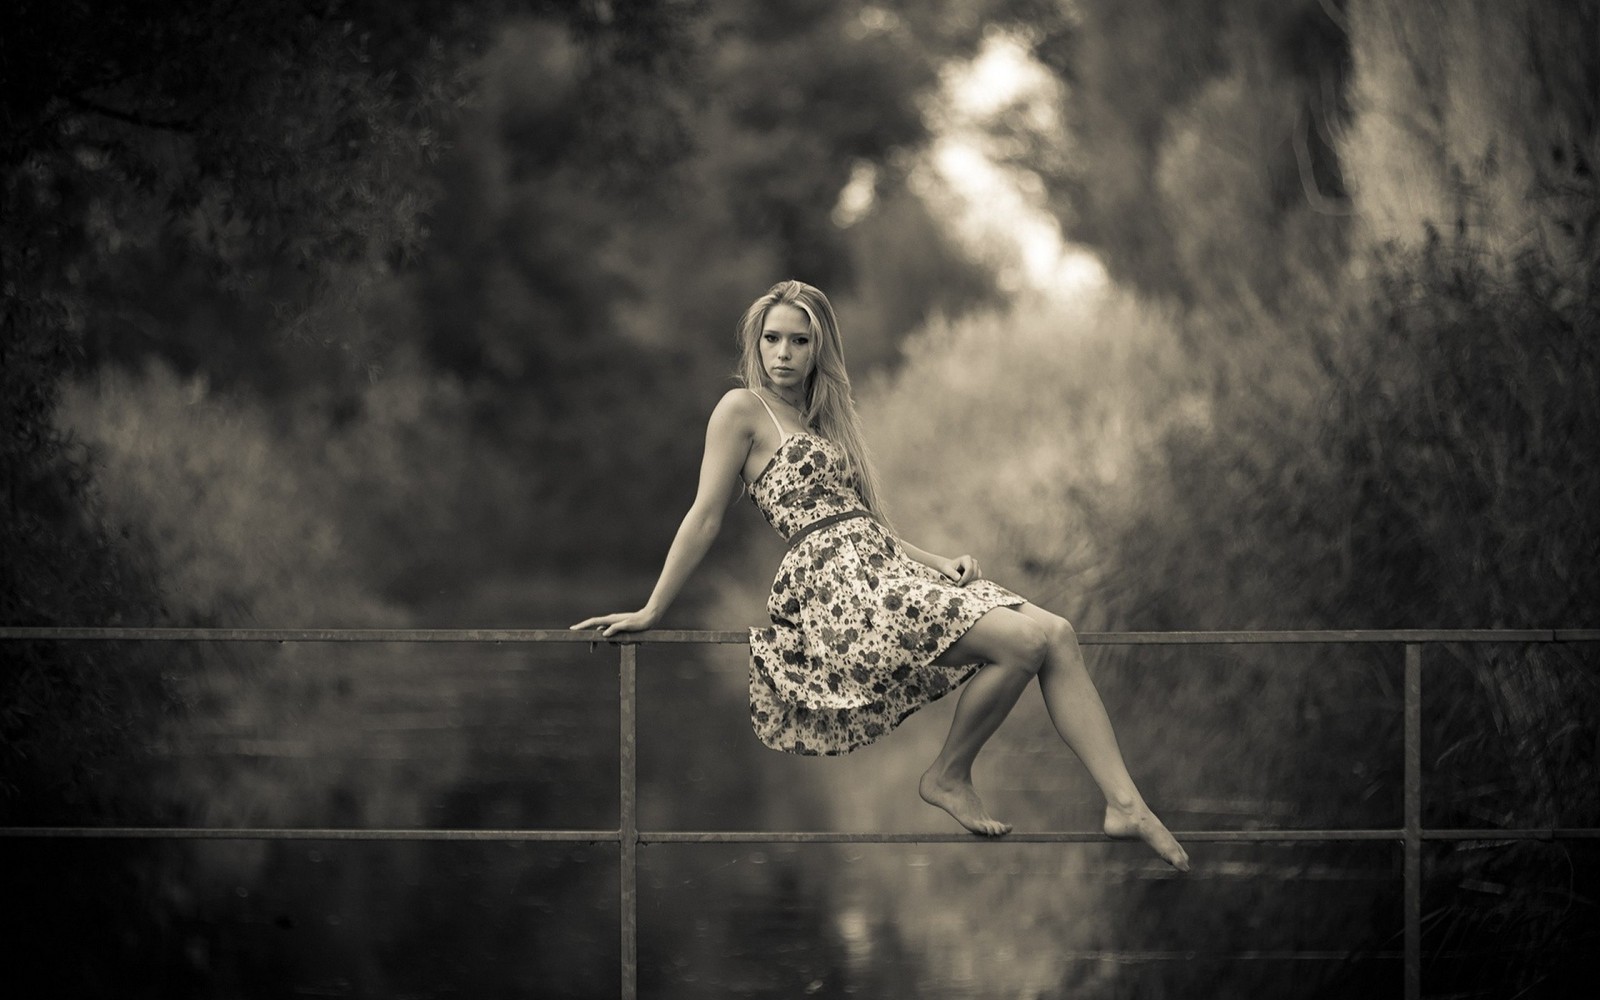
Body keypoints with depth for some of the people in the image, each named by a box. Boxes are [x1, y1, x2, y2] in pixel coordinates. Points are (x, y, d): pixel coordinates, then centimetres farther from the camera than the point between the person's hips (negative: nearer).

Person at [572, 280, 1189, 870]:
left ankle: (1126, 805, -11)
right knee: (1024, 642, -22)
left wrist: (939, 564, 7)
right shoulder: (743, 409, 1)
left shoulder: (825, 420, 24)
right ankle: (949, 777, -1)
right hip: (836, 585, -8)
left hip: (886, 573, 8)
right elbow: (705, 518, -1)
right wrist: (650, 613, -2)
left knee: (1057, 636, -9)